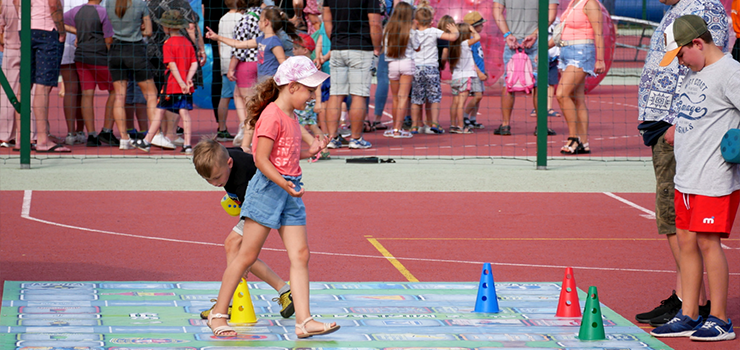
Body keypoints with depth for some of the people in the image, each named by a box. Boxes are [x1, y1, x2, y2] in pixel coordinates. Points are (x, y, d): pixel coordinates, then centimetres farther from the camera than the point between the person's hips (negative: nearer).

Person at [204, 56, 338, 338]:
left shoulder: (290, 117, 16)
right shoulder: (272, 116, -14)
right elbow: (262, 159, -19)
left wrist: (309, 152, 16)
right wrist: (284, 184, -28)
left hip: (289, 191, 9)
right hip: (267, 189, -9)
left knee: (300, 254, -1)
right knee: (247, 255, -3)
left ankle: (303, 320, -4)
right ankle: (218, 314, 8)